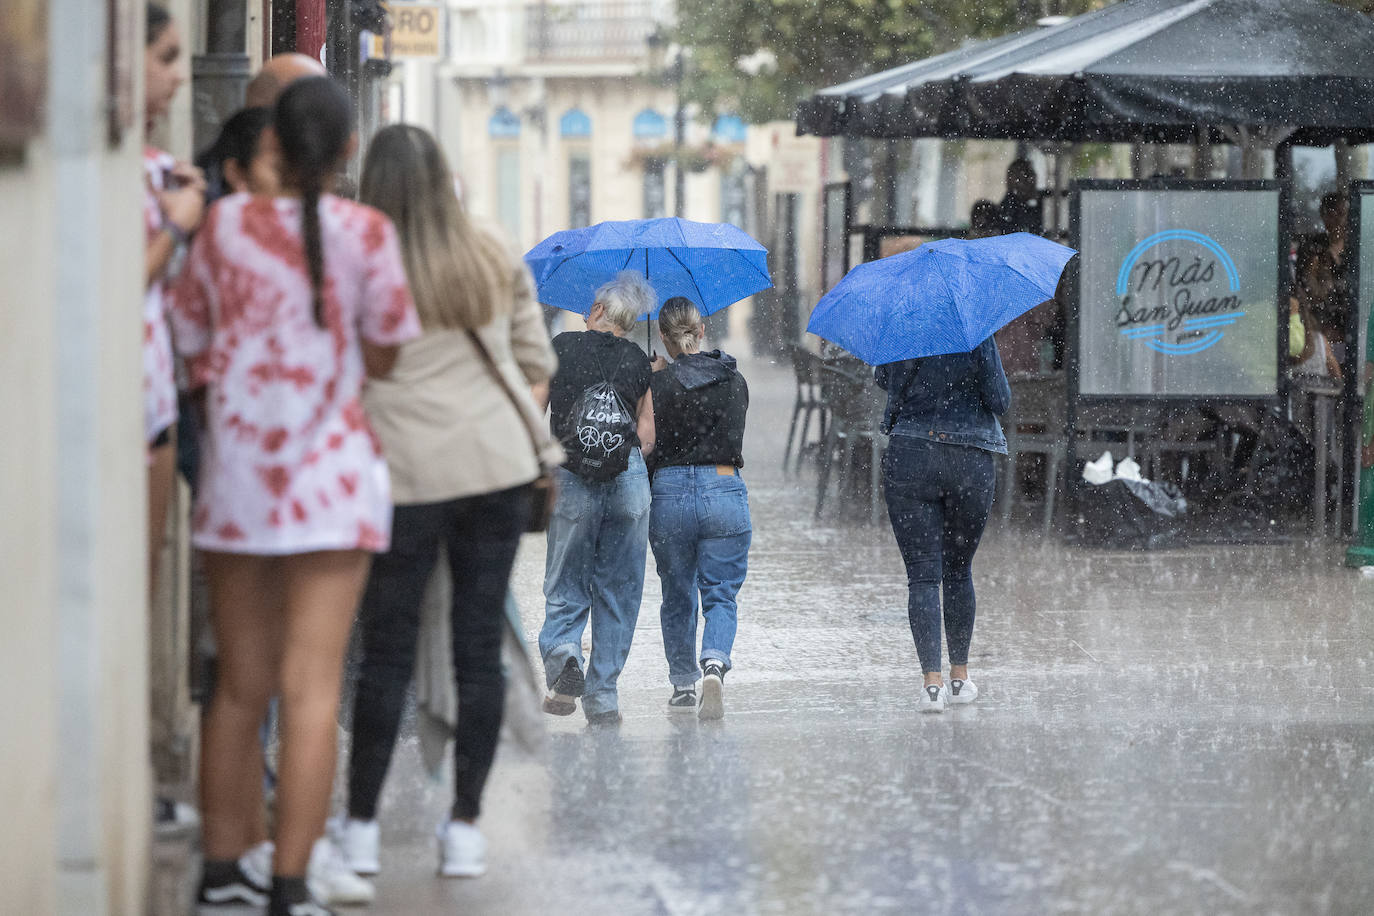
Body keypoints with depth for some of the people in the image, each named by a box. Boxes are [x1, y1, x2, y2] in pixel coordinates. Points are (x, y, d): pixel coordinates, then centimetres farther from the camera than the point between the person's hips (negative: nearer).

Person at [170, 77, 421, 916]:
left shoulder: (226, 224, 1)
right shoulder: (366, 233, -7)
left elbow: (193, 342, 7)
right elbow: (383, 357, -3)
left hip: (236, 470, 3)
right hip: (331, 470, -3)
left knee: (240, 687, 13)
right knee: (313, 688, -3)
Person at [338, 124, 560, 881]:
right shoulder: (493, 260, 6)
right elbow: (535, 363, 12)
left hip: (406, 473, -3)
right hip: (497, 465, 3)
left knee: (386, 652, 4)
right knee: (480, 646, 6)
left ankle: (361, 826, 8)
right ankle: (465, 826, 9)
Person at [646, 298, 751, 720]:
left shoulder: (658, 385, -7)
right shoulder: (734, 381, 4)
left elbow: (648, 449, -7)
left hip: (669, 494, -1)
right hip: (724, 492, 1)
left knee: (677, 596, 15)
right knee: (721, 593, 6)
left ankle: (683, 685, 21)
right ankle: (715, 663, -19)